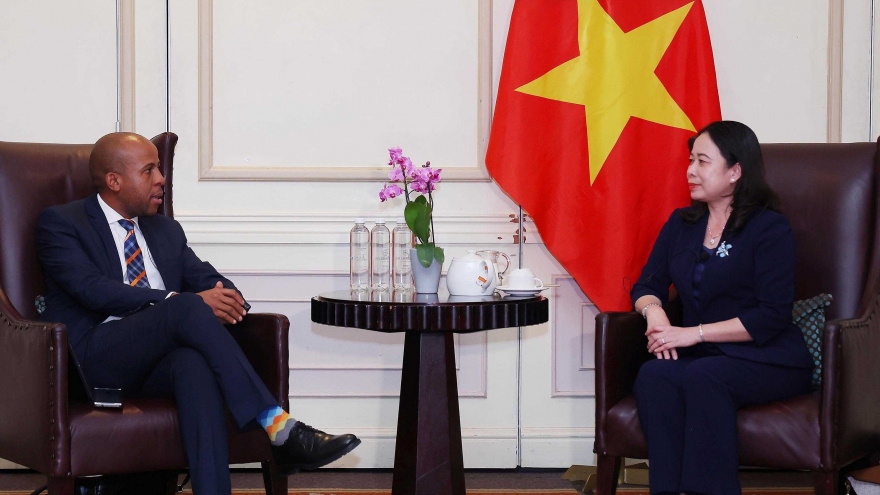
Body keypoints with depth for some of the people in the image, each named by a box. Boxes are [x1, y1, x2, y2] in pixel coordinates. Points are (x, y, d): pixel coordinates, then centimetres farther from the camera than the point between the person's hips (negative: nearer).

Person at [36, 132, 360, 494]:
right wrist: (185, 302, -22)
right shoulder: (60, 223, 5)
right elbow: (93, 289, -12)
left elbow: (211, 282, 15)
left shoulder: (165, 231, 24)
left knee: (195, 363, -34)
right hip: (95, 361, -4)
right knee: (187, 307, -31)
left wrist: (225, 298, -13)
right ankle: (279, 427, -37)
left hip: (160, 361, 5)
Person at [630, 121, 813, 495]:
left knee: (702, 376, -35)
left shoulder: (770, 228, -4)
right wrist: (654, 312, -10)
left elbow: (772, 316, -12)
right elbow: (648, 285, 15)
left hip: (766, 361, -4)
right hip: (701, 356, 5)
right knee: (653, 374, -28)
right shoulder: (681, 224, 14)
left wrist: (694, 333, -16)